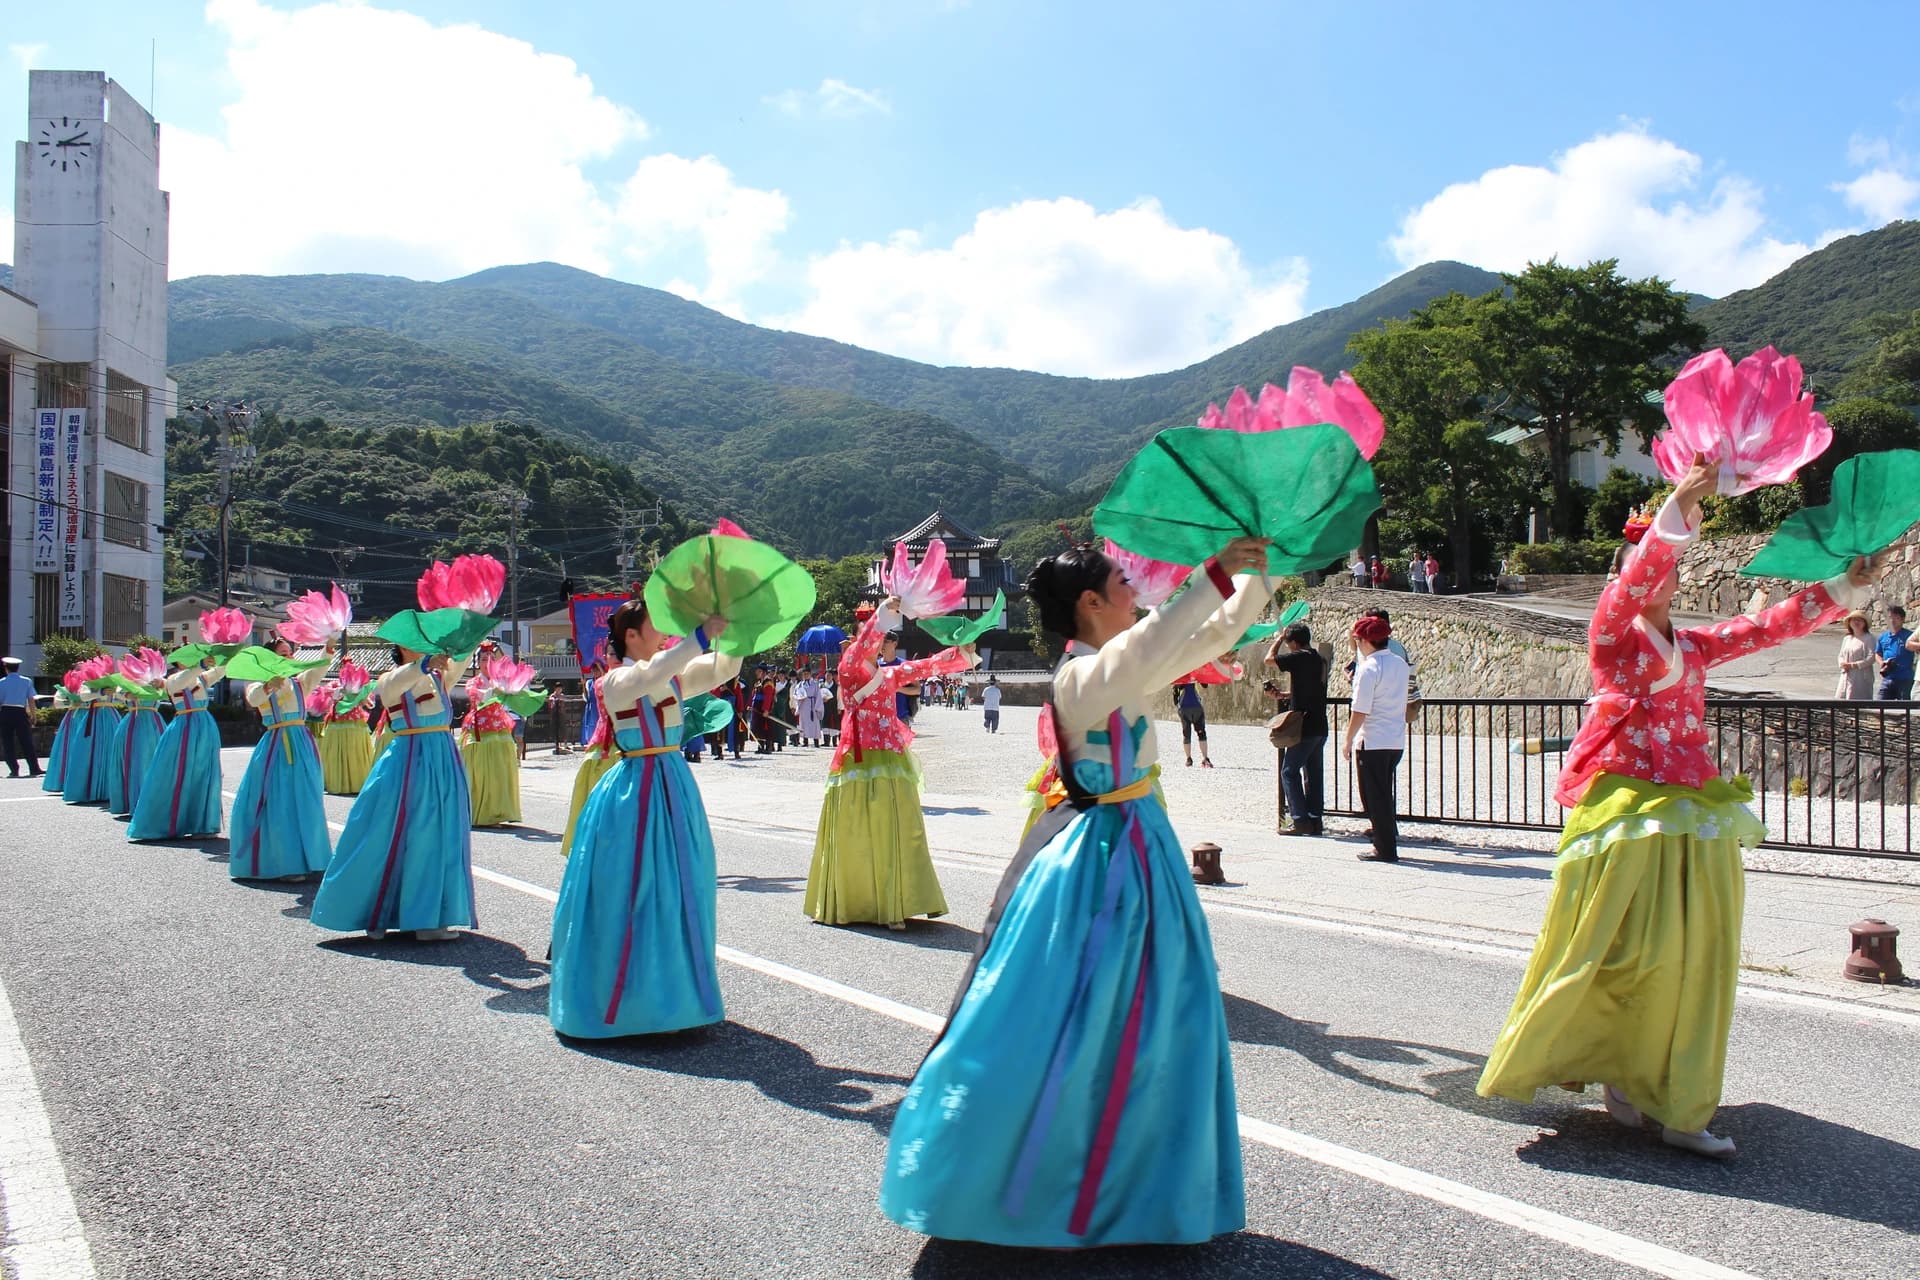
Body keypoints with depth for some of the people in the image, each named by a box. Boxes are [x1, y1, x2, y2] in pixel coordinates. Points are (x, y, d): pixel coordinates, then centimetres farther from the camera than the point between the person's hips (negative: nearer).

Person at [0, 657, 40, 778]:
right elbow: (31, 700, 0)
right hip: (21, 713, 1)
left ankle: (14, 770, 4)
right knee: (26, 742, 3)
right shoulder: (27, 681, 2)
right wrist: (33, 716, 5)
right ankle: (34, 769, -2)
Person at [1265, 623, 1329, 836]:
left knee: (1289, 772, -2)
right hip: (1320, 728, 8)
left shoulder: (1300, 657, -14)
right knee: (1314, 774, 11)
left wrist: (1280, 638, 7)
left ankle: (1301, 821, -7)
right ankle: (1315, 820, 12)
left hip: (1304, 727, -8)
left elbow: (1269, 659, -6)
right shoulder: (1320, 661, 13)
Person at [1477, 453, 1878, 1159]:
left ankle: (1679, 1108, 10)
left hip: (1693, 812, 6)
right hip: (1625, 806, -6)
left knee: (1695, 955, 3)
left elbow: (1772, 625, 17)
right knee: (1614, 949, -7)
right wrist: (1680, 506, -24)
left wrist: (1847, 587, 10)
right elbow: (1635, 576, -15)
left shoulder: (1695, 644, 18)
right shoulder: (1612, 632, 1)